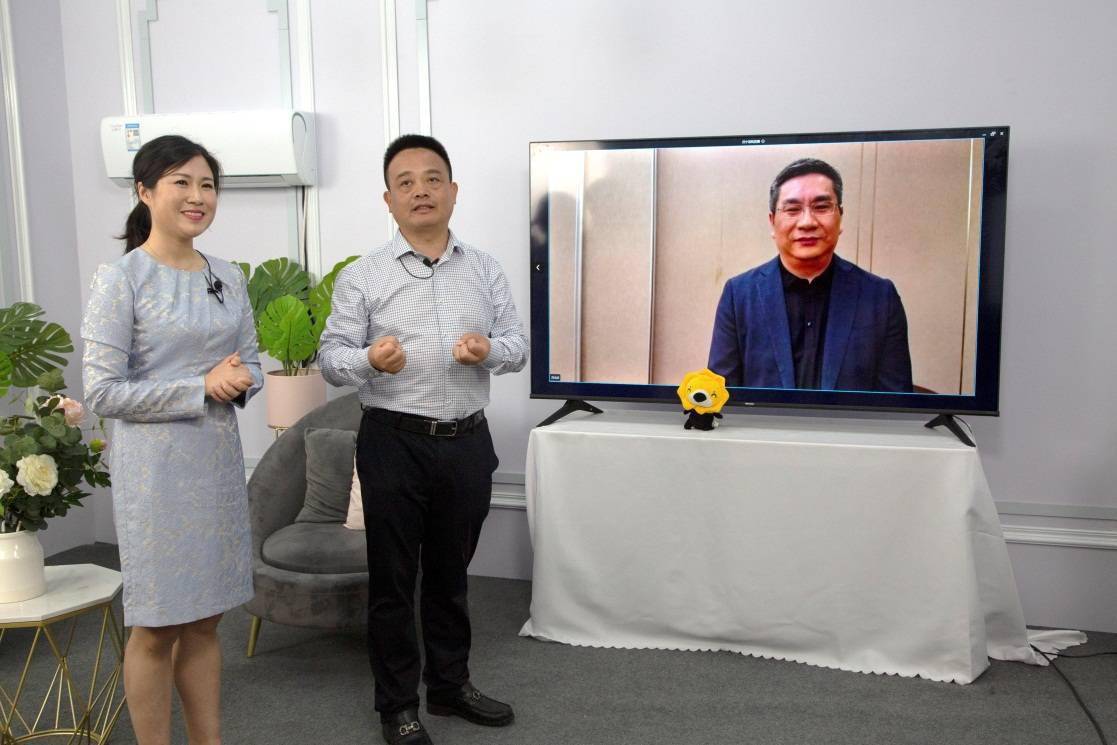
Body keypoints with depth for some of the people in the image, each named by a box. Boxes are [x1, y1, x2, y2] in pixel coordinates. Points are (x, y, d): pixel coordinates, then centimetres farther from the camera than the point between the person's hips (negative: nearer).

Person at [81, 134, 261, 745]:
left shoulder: (227, 277, 8)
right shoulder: (120, 279, -10)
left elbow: (250, 365, 13)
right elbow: (103, 391, -14)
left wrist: (237, 379, -9)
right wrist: (203, 386, -17)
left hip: (219, 459, 6)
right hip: (156, 466, -5)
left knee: (204, 620, 16)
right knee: (157, 626, 6)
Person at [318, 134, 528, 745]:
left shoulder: (485, 271, 7)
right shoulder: (361, 278, -2)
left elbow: (517, 345, 7)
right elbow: (331, 358, -3)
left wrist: (490, 350, -15)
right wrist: (370, 360, -25)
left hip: (467, 443, 3)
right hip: (394, 443, -3)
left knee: (450, 573, 17)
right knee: (393, 579, 7)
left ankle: (450, 685, 35)